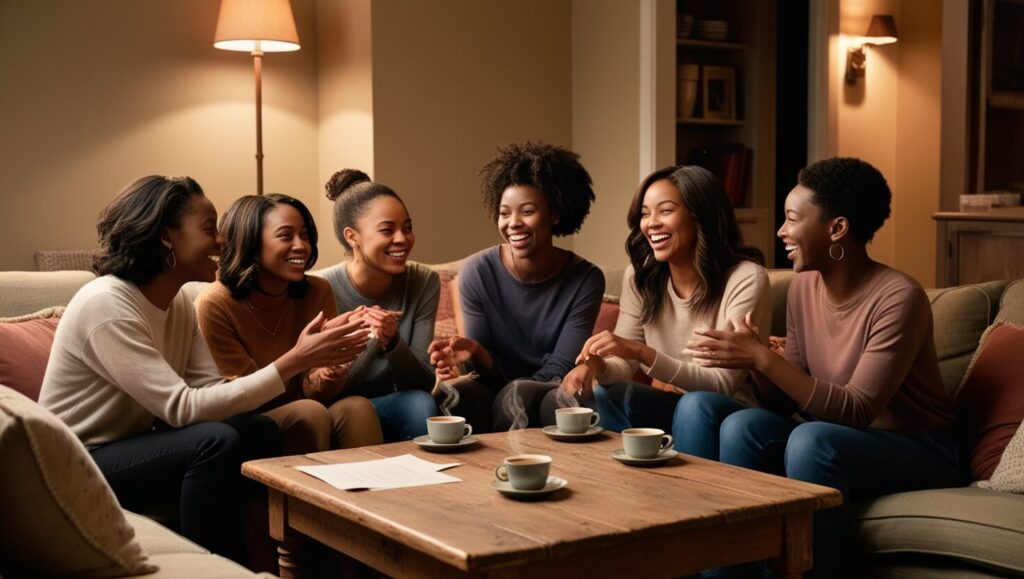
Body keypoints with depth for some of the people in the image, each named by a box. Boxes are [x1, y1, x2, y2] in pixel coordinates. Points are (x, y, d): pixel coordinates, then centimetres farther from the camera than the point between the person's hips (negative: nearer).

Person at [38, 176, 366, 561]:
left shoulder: (179, 303, 4)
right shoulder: (105, 305, -23)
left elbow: (212, 390, -7)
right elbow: (184, 408, -28)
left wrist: (300, 360, -21)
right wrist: (293, 362, -30)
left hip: (133, 446, 8)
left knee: (261, 432, -10)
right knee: (216, 441, -27)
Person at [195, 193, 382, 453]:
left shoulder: (317, 292, -2)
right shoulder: (215, 304, -14)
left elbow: (313, 393, -5)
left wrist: (332, 368, -29)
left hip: (300, 422, 4)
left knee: (356, 407, -25)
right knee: (309, 413, -30)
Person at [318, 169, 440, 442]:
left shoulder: (424, 283, -7)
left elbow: (424, 383, -9)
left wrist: (392, 343, -29)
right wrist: (369, 341, -31)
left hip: (394, 410, 3)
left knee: (421, 404, -30)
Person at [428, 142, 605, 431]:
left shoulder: (586, 280, -8)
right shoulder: (476, 272, -7)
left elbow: (558, 371, -10)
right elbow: (496, 373, -4)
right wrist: (477, 353, -29)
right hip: (495, 389, 1)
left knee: (516, 394, -35)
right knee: (452, 396, -33)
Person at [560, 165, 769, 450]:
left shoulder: (745, 278, -15)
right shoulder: (640, 275, 2)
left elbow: (722, 385, -20)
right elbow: (625, 363, -1)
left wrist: (642, 353, -32)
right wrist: (597, 366, -26)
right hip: (665, 407, 4)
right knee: (600, 393, -24)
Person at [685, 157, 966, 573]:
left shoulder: (898, 297, -21)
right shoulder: (803, 287, 1)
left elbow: (856, 412, -26)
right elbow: (789, 401, 3)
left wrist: (764, 358, -30)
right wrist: (755, 361, -17)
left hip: (918, 452, -6)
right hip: (837, 440, 6)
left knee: (811, 439, -34)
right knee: (742, 425, -20)